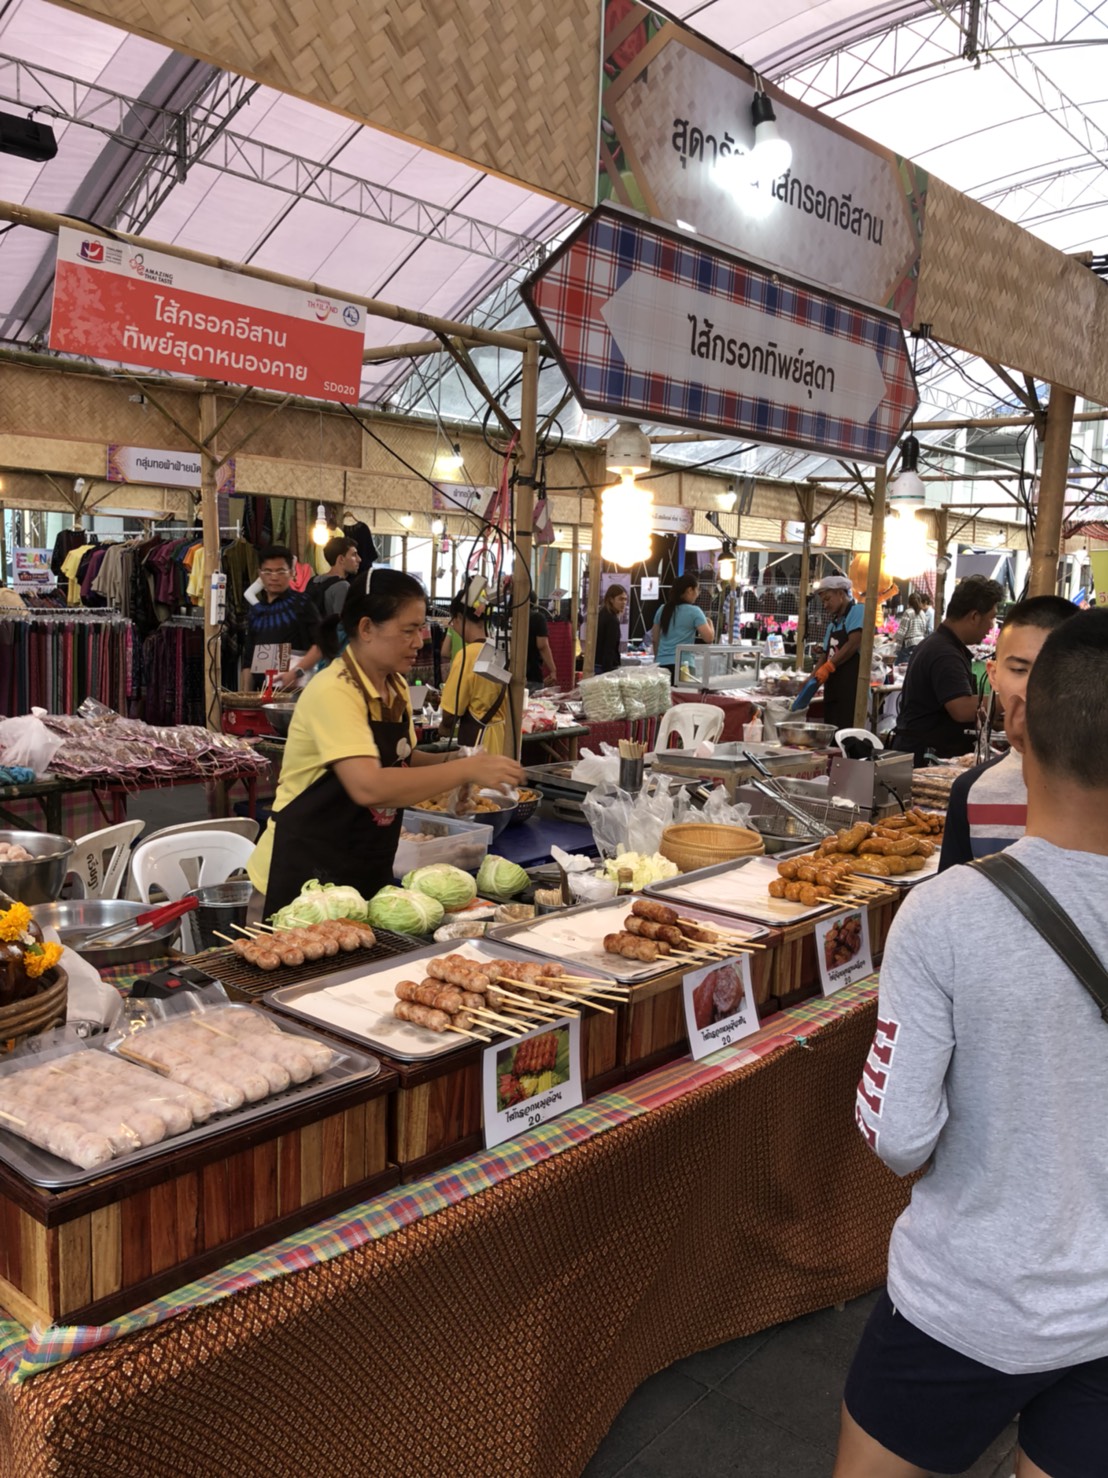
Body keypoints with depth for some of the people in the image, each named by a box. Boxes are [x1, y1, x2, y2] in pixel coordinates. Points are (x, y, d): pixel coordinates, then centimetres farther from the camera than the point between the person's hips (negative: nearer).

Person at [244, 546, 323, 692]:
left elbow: (320, 644, -5)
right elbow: (249, 660, 19)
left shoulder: (302, 603, 2)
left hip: (295, 687, -5)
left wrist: (296, 672, -16)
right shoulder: (254, 611, 17)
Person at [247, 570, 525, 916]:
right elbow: (369, 787, -34)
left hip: (368, 871, 8)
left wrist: (449, 763, -2)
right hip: (308, 871, -8)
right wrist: (465, 770, -30)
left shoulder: (396, 688, 3)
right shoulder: (334, 691, -22)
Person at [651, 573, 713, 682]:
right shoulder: (694, 611, -5)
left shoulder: (663, 609, 11)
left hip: (662, 664, 5)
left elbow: (654, 639, 17)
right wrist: (710, 623, 10)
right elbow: (709, 637, -9)